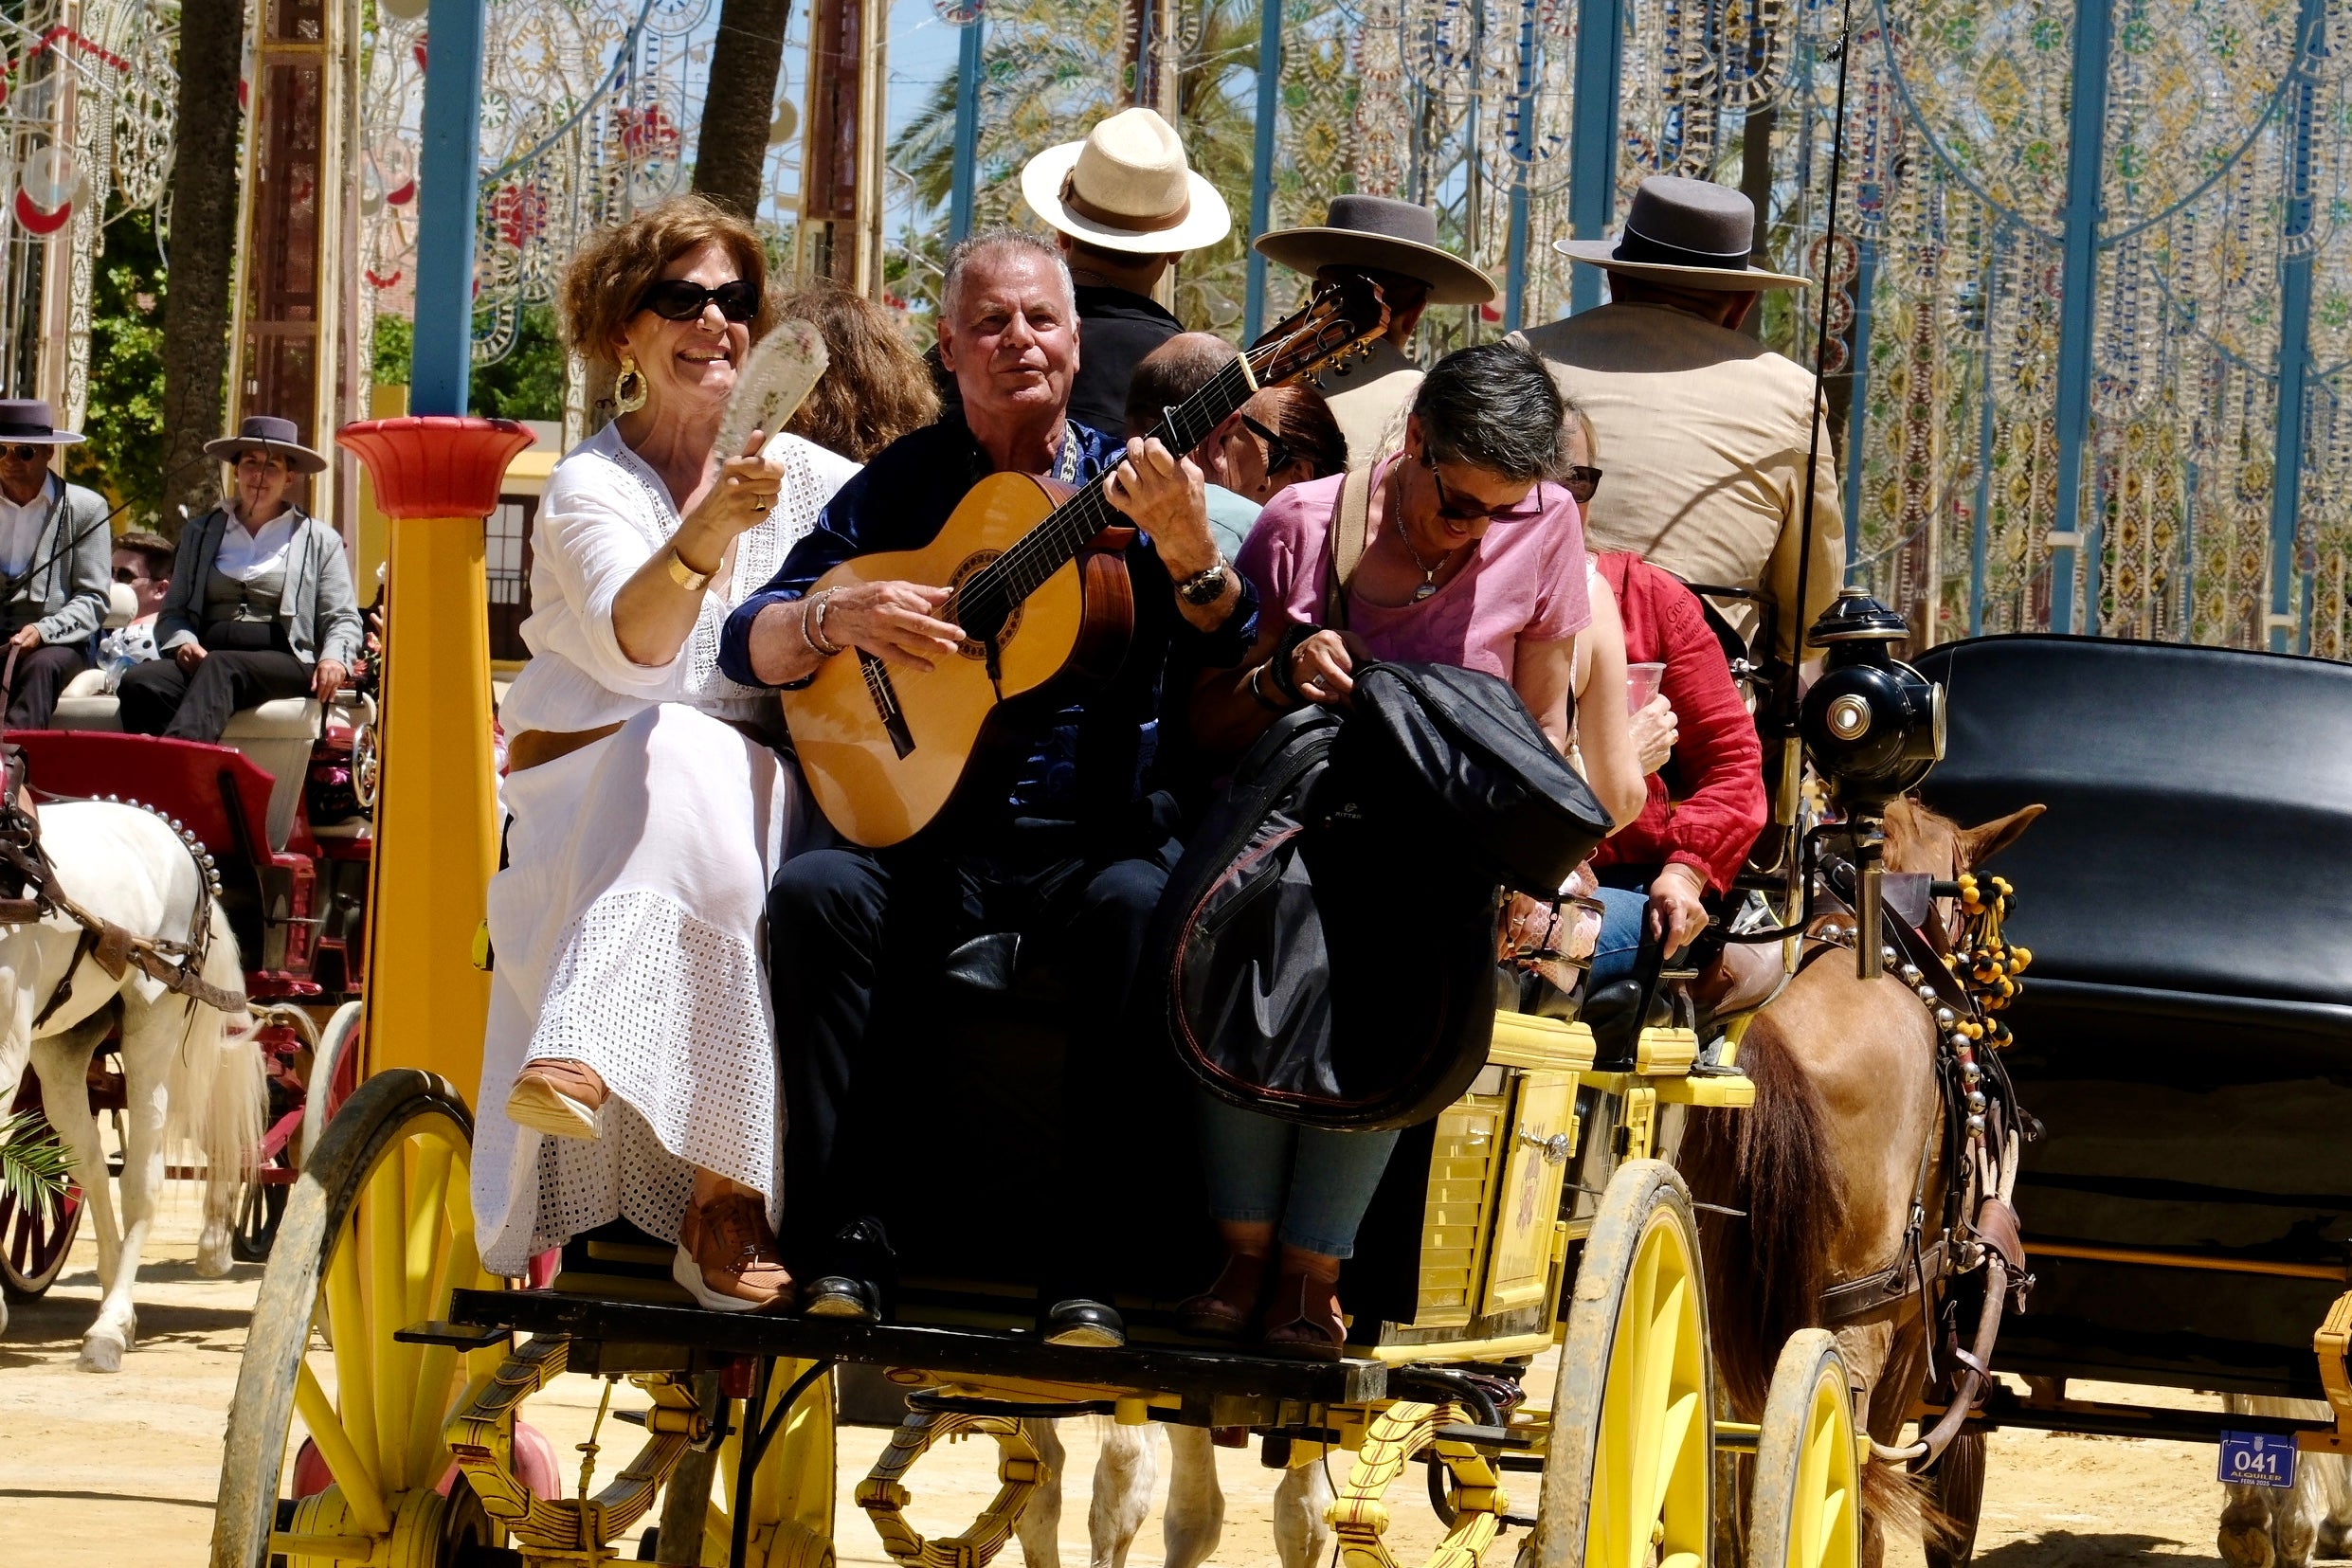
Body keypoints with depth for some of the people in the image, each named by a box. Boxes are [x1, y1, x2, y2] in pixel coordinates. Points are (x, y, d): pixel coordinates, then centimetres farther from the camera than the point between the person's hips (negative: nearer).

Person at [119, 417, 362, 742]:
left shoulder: (321, 541, 19)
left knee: (220, 668, -40)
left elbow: (342, 620, 13)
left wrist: (333, 659, -10)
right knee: (139, 682, -32)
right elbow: (171, 614, 23)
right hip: (204, 660, 3)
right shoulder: (199, 535, 26)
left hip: (283, 664, -3)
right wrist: (183, 643, -2)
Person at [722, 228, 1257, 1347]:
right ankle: (843, 1254, -27)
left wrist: (1187, 552, -25)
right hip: (930, 840, 1)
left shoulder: (1128, 484, 8)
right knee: (816, 893, -29)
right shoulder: (900, 487, 12)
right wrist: (839, 618, -12)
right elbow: (748, 644, 9)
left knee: (1139, 909, -34)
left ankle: (1090, 1274, -31)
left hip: (1095, 841, -1)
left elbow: (1234, 669, -5)